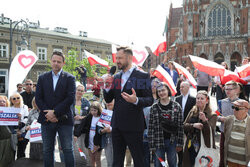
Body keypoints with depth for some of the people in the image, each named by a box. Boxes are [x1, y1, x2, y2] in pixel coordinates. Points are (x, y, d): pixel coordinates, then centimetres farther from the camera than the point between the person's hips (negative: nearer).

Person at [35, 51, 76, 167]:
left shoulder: (69, 78, 2)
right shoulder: (42, 78, 10)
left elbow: (70, 98, -8)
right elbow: (38, 98, 3)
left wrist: (55, 112, -14)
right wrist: (48, 114, -10)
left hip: (64, 119, -2)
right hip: (47, 120, 3)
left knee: (68, 150, 1)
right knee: (47, 150, 10)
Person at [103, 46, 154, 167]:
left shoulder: (142, 76, -7)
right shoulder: (116, 77, 10)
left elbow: (150, 100, -11)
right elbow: (108, 100, 11)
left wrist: (136, 100, -30)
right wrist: (107, 87, -8)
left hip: (133, 126, -6)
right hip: (117, 125, 6)